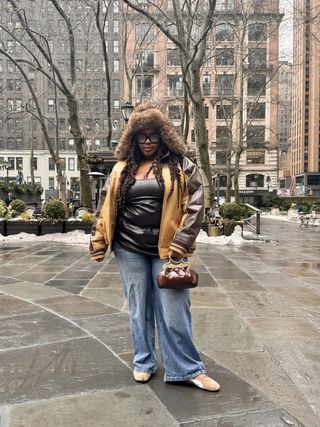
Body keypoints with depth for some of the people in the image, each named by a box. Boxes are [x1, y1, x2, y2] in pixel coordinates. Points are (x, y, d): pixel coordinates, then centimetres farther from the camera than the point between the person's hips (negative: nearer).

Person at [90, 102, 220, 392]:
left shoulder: (180, 165, -1)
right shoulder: (122, 168, 8)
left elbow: (195, 203, -8)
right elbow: (106, 206, 10)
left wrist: (182, 242, -17)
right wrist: (98, 242, 4)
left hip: (165, 248, -3)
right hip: (129, 249, 3)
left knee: (174, 310, 2)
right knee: (139, 308, 12)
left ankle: (188, 368, 17)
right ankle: (144, 362, 30)